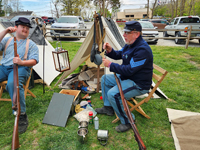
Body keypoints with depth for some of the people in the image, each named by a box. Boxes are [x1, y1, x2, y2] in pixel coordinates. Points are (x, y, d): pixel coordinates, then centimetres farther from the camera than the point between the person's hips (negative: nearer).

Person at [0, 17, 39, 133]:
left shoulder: (31, 44, 11)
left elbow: (34, 61, -3)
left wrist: (21, 62, -23)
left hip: (21, 68, -4)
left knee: (13, 83, -37)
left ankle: (22, 116, -29)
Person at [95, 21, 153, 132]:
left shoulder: (143, 50, -27)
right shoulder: (130, 45, 5)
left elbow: (129, 70, -30)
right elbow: (118, 55, 16)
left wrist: (110, 65, -23)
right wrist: (110, 51, -6)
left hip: (139, 85, -10)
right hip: (126, 77, 11)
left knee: (113, 94, -29)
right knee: (105, 79, 16)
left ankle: (127, 122, -5)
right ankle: (108, 108, 27)